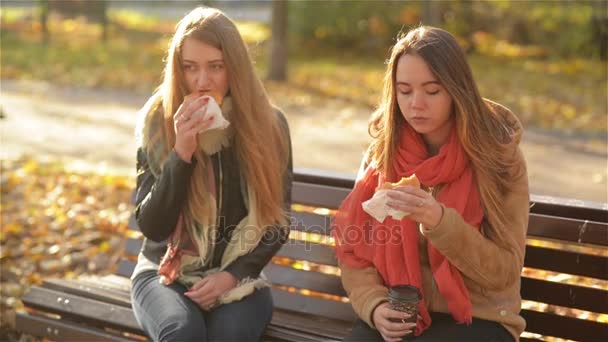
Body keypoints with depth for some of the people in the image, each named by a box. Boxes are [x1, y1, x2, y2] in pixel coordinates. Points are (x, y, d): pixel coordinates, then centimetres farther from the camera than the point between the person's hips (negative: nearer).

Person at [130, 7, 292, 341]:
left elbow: (276, 221, 3)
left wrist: (233, 274, -12)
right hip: (166, 273, 0)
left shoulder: (269, 125, -3)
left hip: (238, 276, 0)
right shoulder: (158, 122, -5)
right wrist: (182, 152, -22)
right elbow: (151, 226, -9)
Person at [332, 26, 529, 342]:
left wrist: (440, 222, -23)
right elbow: (354, 251, 5)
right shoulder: (382, 156, 2)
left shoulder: (498, 157, -7)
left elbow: (504, 271, -10)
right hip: (396, 315, 3)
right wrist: (375, 305, -13)